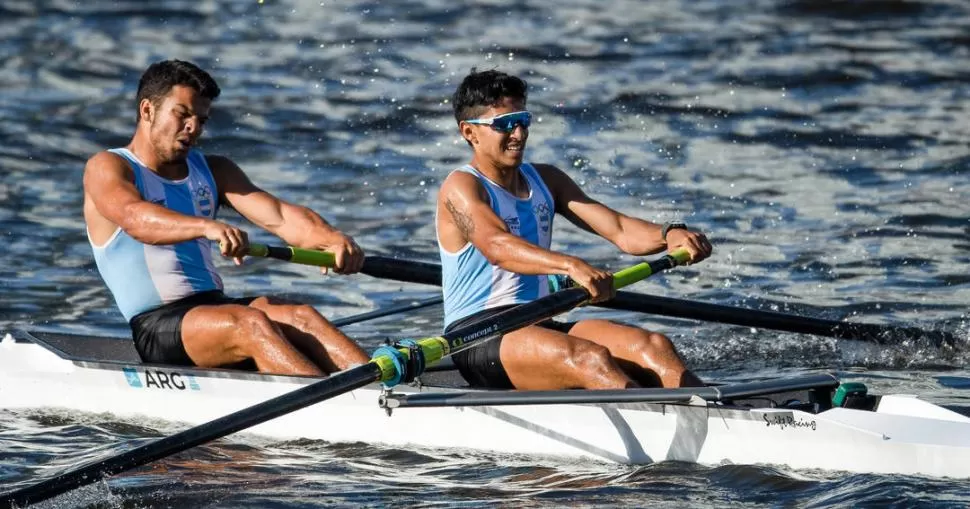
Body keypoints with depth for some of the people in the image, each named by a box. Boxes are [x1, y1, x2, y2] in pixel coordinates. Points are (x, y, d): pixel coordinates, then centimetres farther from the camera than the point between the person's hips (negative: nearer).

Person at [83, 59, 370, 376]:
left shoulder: (213, 171, 19)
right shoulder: (106, 168, 0)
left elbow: (279, 216, 3)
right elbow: (136, 219, -24)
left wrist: (333, 240, -19)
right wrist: (207, 227, -43)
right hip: (157, 326, -6)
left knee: (300, 317, -23)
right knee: (252, 324, -32)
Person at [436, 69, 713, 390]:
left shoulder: (545, 180, 17)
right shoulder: (461, 188, -6)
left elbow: (620, 231, 6)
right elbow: (497, 246, -28)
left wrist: (670, 234, -17)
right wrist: (571, 266, -44)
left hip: (540, 326, 7)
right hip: (476, 337, -7)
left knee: (653, 345, -19)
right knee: (589, 357, -33)